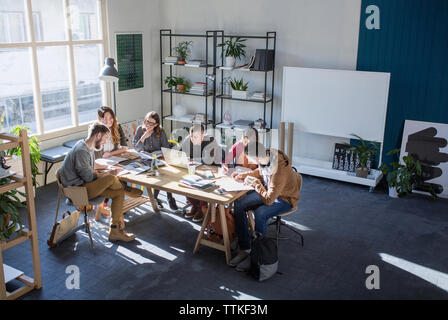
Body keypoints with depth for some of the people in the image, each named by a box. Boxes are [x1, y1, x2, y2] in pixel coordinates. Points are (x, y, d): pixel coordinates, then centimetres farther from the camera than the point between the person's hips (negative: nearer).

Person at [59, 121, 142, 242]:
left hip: (84, 184, 10)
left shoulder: (88, 147, 10)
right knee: (111, 179, -27)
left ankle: (115, 232, -1)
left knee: (119, 193, -4)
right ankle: (126, 190, 8)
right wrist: (109, 173, -9)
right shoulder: (81, 151, -22)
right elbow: (89, 177, -21)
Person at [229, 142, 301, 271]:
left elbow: (268, 200, -34)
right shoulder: (265, 156, -13)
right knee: (239, 205, -11)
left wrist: (255, 183, -25)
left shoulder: (280, 171, -37)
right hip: (268, 191, 8)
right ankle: (244, 249, -7)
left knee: (260, 214, -34)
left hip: (285, 199, -8)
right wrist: (242, 175, 1)